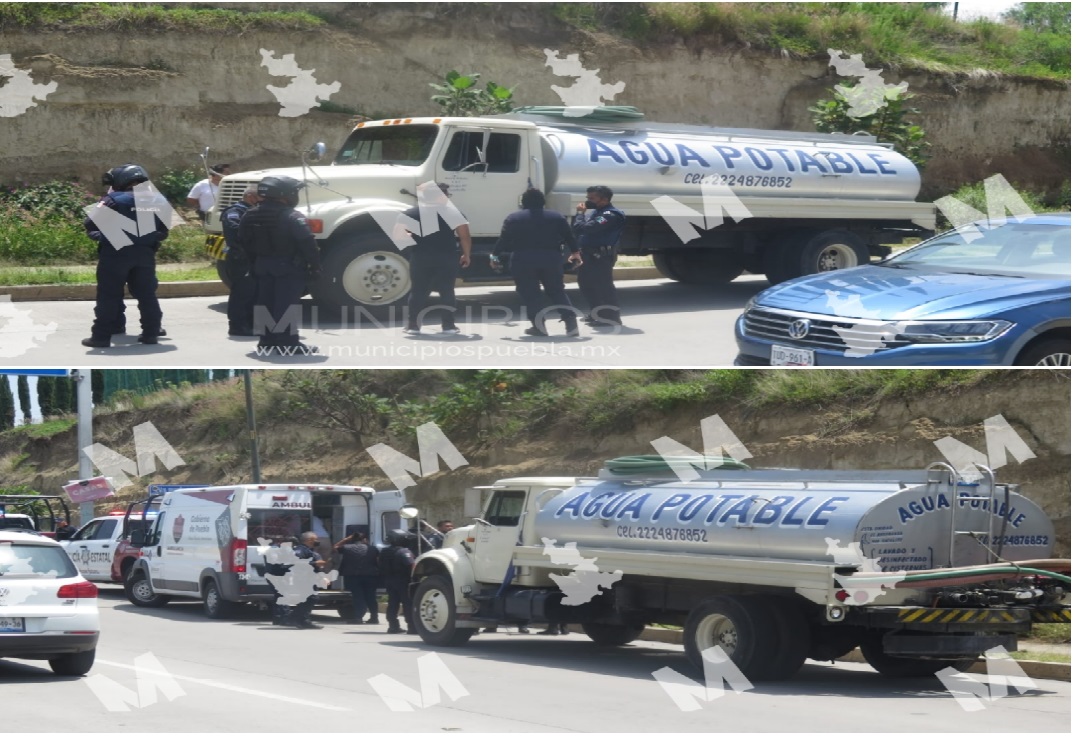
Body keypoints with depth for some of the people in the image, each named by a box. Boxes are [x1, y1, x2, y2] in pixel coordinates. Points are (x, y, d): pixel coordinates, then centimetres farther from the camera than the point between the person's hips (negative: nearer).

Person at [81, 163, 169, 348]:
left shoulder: (113, 200, -6)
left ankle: (102, 336, -3)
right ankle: (151, 333, 11)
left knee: (108, 296, -1)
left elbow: (90, 224, -10)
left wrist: (98, 236, 6)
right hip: (144, 254, 4)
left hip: (116, 253, -4)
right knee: (147, 294, 11)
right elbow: (163, 230, 12)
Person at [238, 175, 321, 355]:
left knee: (265, 303, 13)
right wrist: (315, 266, -10)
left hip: (263, 266, 7)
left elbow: (245, 243, 13)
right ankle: (288, 344, -6)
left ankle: (267, 341, 17)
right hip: (289, 267, -7)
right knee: (286, 305, -6)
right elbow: (307, 244, -19)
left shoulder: (251, 217, 5)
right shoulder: (292, 217, -17)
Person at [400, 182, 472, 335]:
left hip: (421, 258, 1)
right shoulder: (453, 212, -1)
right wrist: (466, 255, 5)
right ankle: (448, 326, 4)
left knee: (418, 292, 8)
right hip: (446, 258, -1)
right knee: (447, 291, 6)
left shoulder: (411, 213, 3)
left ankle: (413, 325, 7)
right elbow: (465, 235, -6)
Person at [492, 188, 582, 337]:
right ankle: (571, 323, 2)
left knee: (530, 294, 4)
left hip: (523, 261, -2)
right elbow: (569, 237, 14)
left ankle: (539, 326, -3)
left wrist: (495, 255, 12)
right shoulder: (557, 217, 10)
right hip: (551, 259, 2)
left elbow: (503, 240, 1)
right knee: (557, 291, 12)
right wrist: (575, 253, 28)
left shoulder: (513, 219, 3)